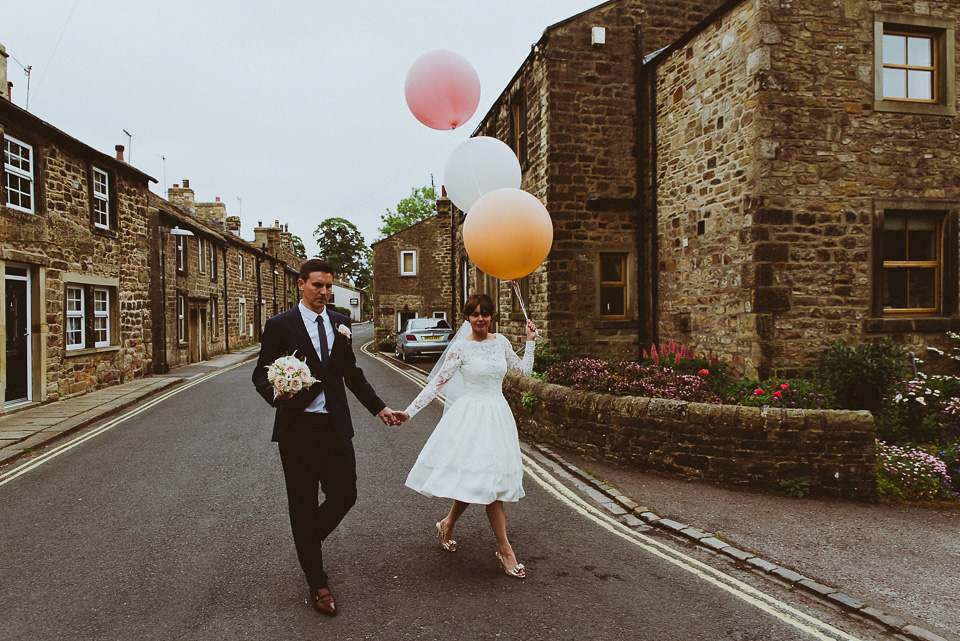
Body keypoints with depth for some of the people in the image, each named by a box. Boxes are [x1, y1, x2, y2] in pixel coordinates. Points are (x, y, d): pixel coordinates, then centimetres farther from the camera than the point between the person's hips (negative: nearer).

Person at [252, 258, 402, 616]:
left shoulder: (340, 323, 9)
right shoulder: (279, 326, -4)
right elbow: (261, 374, -2)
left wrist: (379, 407, 12)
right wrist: (276, 393, -24)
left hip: (336, 426, 4)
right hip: (298, 428, -3)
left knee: (345, 496, 5)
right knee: (304, 506, 6)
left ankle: (308, 539, 38)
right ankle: (317, 583, 24)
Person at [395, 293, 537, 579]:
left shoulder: (500, 341, 8)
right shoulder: (461, 348, -6)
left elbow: (524, 371, 18)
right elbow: (437, 382, -7)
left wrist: (530, 341, 12)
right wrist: (409, 411, -12)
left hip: (497, 415, 5)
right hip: (472, 416, -5)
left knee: (476, 479, 6)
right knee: (486, 478, -8)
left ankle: (447, 525, 31)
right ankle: (505, 550, 3)